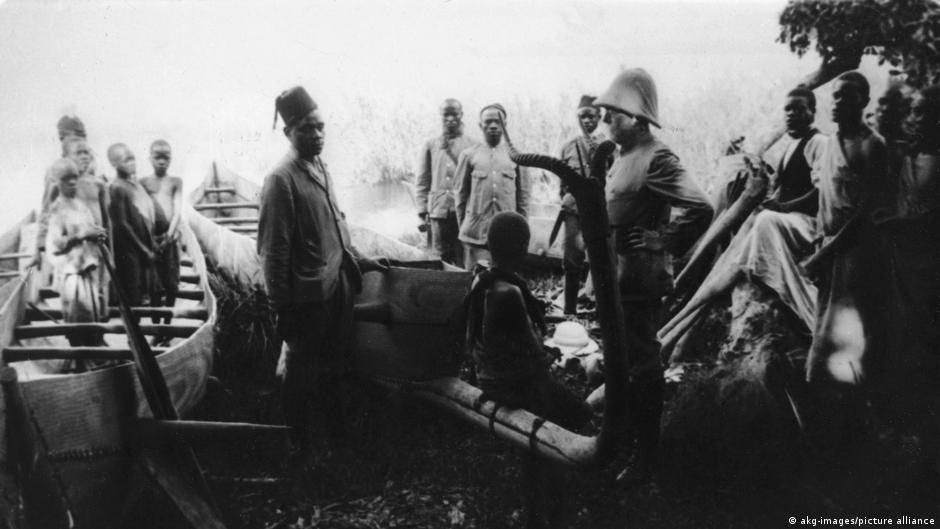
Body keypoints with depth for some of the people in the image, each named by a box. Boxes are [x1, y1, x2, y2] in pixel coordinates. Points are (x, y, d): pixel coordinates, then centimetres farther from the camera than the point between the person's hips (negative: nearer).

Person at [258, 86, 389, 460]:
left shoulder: (321, 170, 9)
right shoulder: (281, 179, -16)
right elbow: (273, 250, -17)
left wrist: (358, 261, 18)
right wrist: (281, 308, -16)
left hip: (338, 288, 8)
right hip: (308, 297, -8)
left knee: (333, 367, 21)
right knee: (302, 373, 7)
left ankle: (336, 437, 38)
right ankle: (301, 450, 24)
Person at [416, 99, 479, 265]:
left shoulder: (473, 146, 4)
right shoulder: (431, 145, 10)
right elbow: (423, 181, 11)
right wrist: (422, 208, 4)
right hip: (438, 210, 2)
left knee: (464, 260, -2)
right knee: (442, 258, 6)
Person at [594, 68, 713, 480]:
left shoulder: (656, 158, -17)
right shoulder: (623, 157, 12)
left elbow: (700, 208, -26)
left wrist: (665, 245, -17)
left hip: (639, 280, -10)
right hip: (615, 278, 10)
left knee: (642, 366, 1)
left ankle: (646, 458, 13)